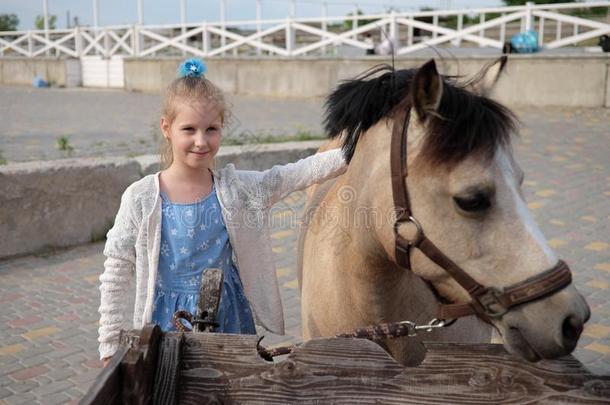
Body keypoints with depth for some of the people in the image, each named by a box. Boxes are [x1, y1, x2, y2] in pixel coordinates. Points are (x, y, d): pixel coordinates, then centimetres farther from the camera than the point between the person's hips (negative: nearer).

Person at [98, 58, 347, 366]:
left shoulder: (237, 188, -5)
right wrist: (110, 346, -2)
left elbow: (300, 173, -11)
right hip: (168, 323, -2)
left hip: (229, 319, 2)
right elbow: (116, 275, -4)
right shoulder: (141, 199, -10)